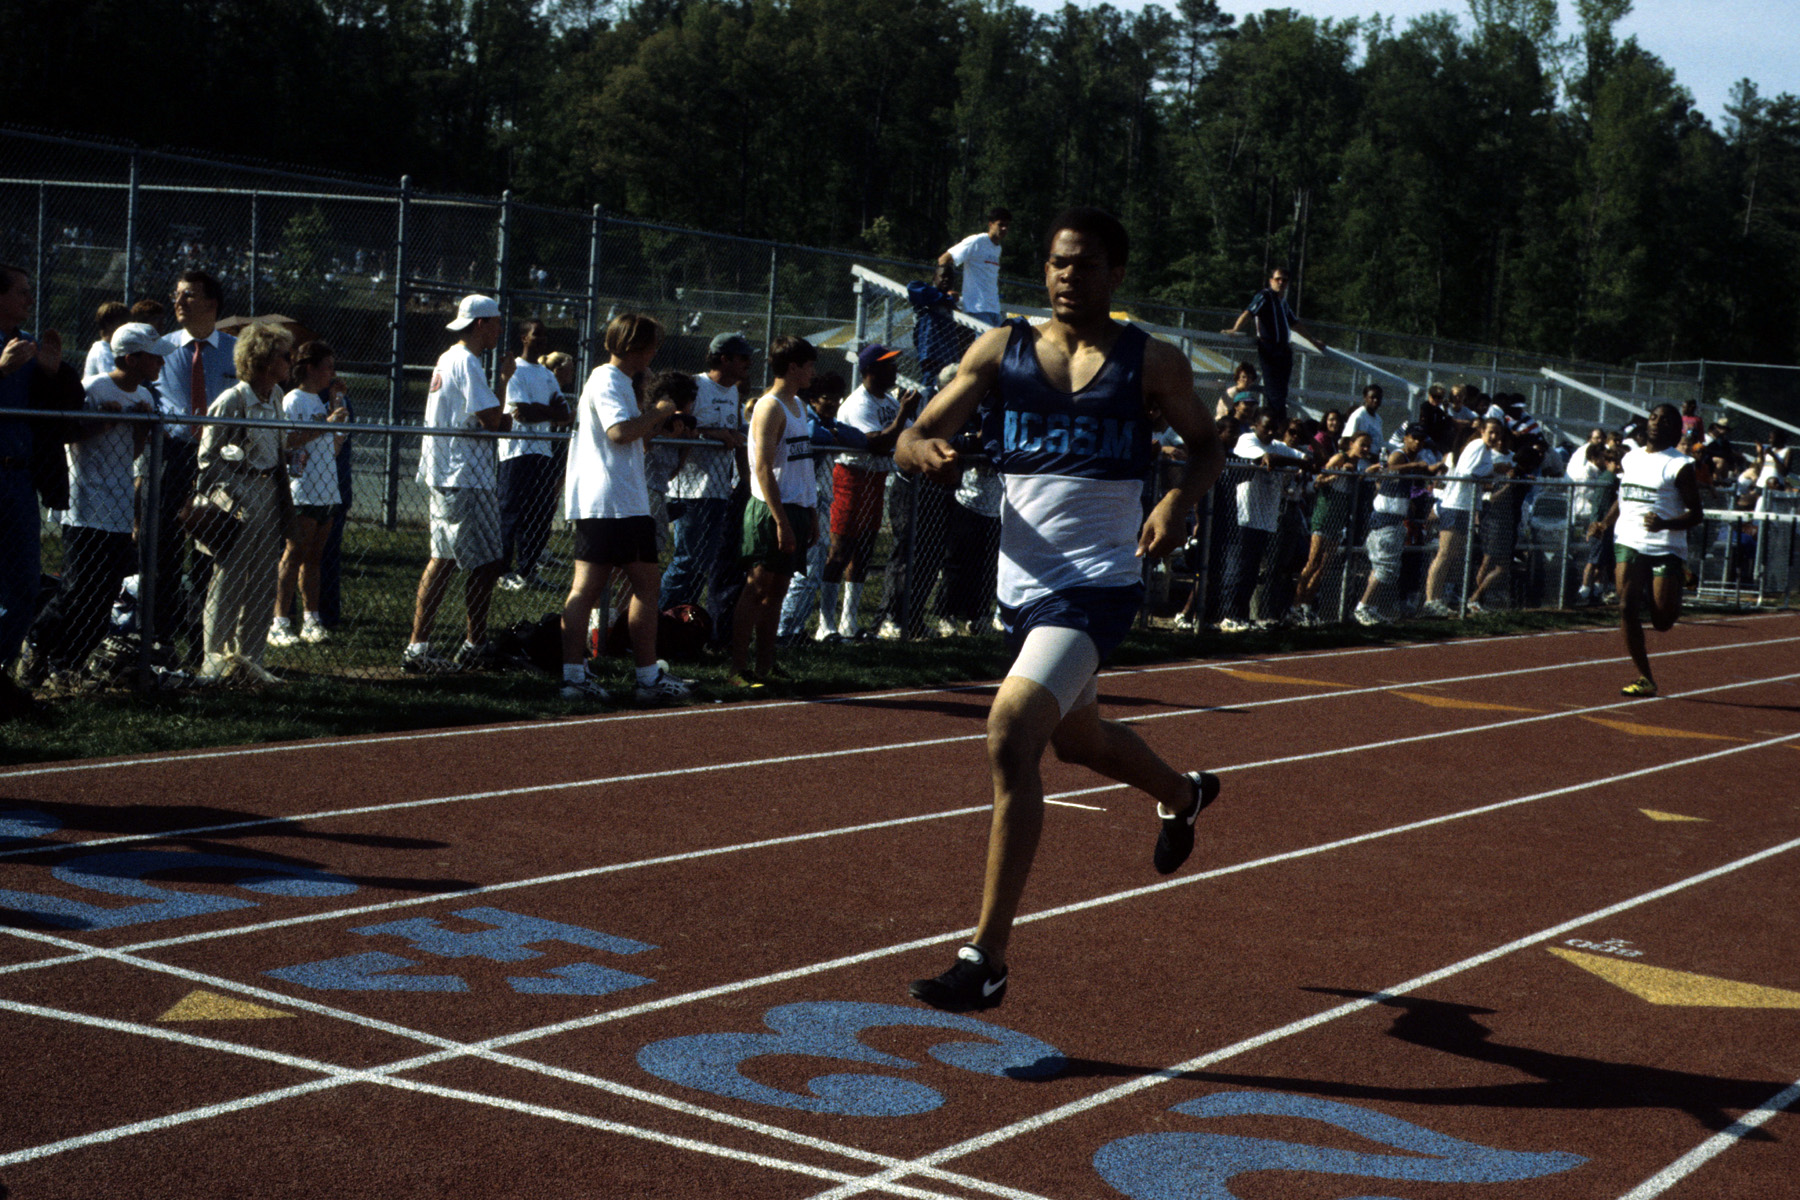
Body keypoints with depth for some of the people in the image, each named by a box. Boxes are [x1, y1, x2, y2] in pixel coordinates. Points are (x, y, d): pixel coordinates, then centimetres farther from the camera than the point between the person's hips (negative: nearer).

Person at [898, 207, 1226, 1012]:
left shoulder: (1150, 362, -2)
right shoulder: (1000, 350, 4)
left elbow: (1206, 444, 11)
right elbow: (914, 438, 2)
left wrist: (1180, 501, -10)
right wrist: (927, 452, -23)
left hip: (1097, 583, -5)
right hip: (1022, 581, 6)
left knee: (1010, 736, -23)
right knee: (1076, 738, 27)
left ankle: (986, 960, -18)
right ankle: (1182, 794, 63)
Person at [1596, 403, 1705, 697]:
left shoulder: (1680, 466, -3)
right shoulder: (1630, 460, 14)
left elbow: (1696, 514, -5)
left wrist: (1665, 524, -22)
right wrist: (1604, 524, 11)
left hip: (1666, 549, -4)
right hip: (1629, 542, 4)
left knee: (1662, 622, -8)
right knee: (1626, 607, -12)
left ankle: (1675, 596, 30)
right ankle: (1644, 677, -3)